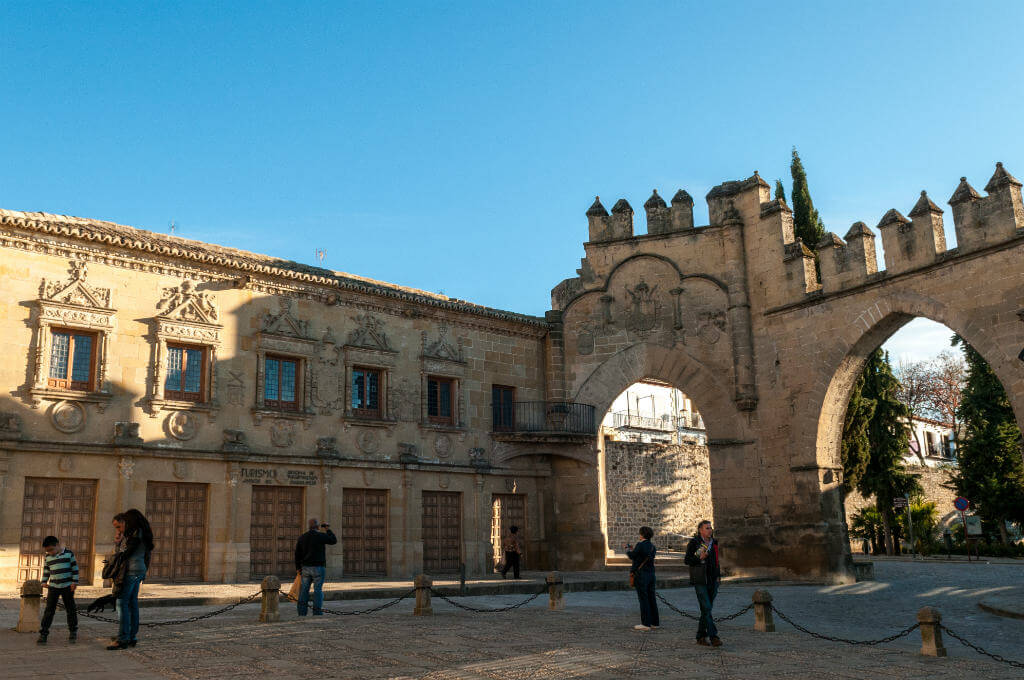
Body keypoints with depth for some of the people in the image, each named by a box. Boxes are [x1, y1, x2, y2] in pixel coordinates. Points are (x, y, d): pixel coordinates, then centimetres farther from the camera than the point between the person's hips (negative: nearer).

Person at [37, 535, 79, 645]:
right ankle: (43, 633, -1)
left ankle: (73, 631, 18)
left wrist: (74, 581, -5)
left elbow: (75, 568, 0)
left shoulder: (69, 553, -3)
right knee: (49, 610, -5)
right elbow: (46, 570, 16)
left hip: (67, 586, -2)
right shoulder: (47, 557, 6)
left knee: (71, 609, 6)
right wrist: (44, 582, 4)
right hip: (53, 586, 2)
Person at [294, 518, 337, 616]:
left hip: (305, 567, 5)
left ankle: (301, 613, 9)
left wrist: (298, 568, 11)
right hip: (318, 567, -5)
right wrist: (328, 530, 14)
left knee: (304, 589, 8)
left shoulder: (301, 537, 6)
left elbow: (297, 554, 7)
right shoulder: (321, 536, -9)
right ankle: (317, 613, -2)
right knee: (318, 589, -1)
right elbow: (334, 541, 6)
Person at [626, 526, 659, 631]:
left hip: (641, 574, -7)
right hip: (651, 574, 8)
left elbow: (632, 556, -7)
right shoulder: (652, 546, 8)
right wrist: (633, 550, 24)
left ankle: (646, 623, -2)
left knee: (643, 598, -3)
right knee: (651, 598, 13)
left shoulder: (640, 545, -15)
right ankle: (655, 622, 18)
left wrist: (627, 549, 12)